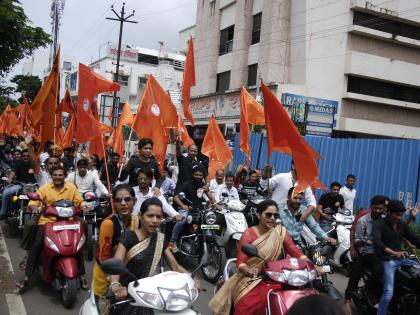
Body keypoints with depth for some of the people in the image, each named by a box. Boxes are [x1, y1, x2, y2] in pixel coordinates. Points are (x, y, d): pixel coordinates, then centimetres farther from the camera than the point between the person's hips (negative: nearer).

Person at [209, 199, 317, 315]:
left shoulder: (280, 231, 3)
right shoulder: (248, 234, -7)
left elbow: (296, 252, -3)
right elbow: (240, 262, -12)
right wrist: (248, 271, -34)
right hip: (250, 279, -3)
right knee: (247, 306, -27)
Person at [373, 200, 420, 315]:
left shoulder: (402, 225, 12)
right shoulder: (379, 223, -8)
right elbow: (376, 241, -24)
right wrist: (393, 252, -38)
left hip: (401, 258, 6)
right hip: (387, 260, -6)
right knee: (388, 292, -21)